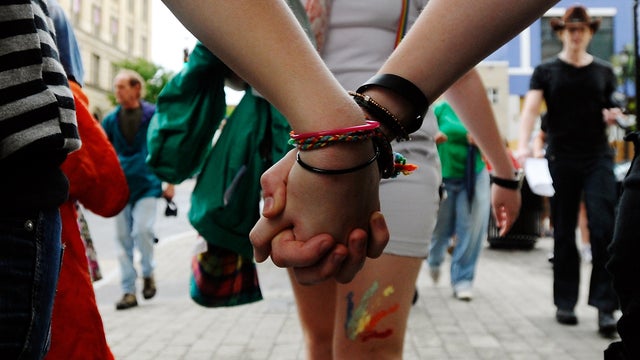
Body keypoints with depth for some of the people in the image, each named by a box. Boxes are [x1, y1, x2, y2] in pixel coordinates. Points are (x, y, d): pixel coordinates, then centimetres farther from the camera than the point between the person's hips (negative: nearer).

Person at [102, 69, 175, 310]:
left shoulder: (154, 116, -1)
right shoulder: (111, 119, 7)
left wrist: (170, 184, 1)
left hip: (147, 184, -3)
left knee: (142, 230, -17)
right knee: (123, 238, 3)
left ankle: (148, 273, 11)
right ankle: (128, 291, 12)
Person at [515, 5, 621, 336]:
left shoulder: (604, 71, 10)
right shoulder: (546, 71, 3)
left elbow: (611, 113, 19)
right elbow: (530, 109, -10)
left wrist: (613, 116, -6)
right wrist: (523, 145, -27)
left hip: (598, 158, 1)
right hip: (561, 159, -1)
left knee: (603, 229, -10)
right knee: (564, 233, 6)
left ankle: (605, 306, -5)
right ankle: (565, 303, 16)